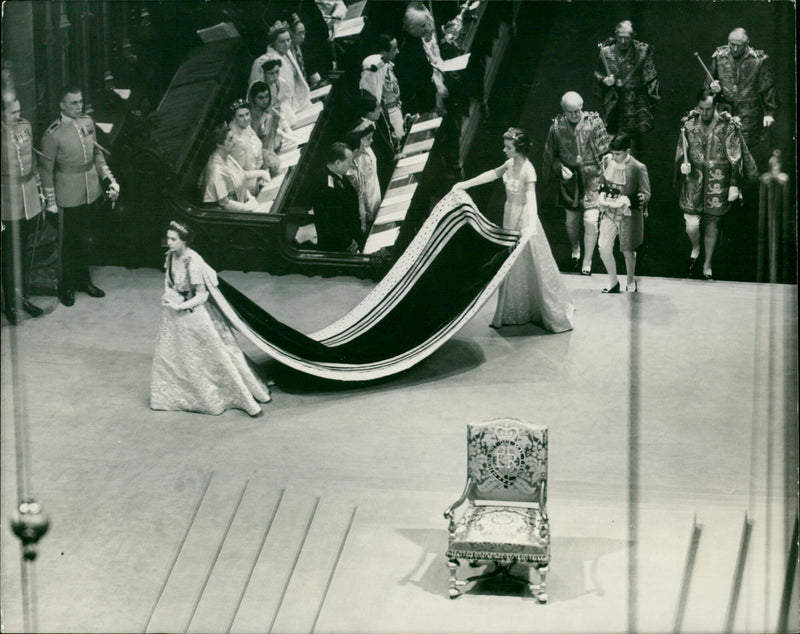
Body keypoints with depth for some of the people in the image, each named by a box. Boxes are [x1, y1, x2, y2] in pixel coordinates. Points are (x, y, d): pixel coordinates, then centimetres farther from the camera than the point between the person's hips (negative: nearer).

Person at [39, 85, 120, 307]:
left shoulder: (87, 122, 2)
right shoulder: (53, 134, -17)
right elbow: (46, 169, -11)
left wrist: (109, 180, 6)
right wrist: (51, 201, -9)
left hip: (92, 191, 6)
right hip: (70, 195, -6)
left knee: (83, 237, 19)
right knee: (70, 240, 5)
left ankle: (83, 279, 33)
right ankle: (67, 286, 21)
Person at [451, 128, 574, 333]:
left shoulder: (527, 170, -23)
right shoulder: (510, 164, 0)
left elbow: (531, 198, -33)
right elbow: (492, 174, 15)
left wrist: (531, 225, -46)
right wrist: (465, 184, 17)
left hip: (523, 217, -8)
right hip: (510, 216, 8)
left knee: (532, 264, -2)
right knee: (511, 266, 17)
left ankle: (555, 313, 9)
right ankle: (512, 313, 29)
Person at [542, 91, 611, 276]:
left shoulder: (594, 122, -8)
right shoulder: (557, 126, -3)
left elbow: (604, 150, -2)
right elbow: (551, 154, 8)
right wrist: (561, 168, -8)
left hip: (591, 178, -2)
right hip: (569, 178, 2)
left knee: (591, 220, -7)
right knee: (571, 219, 14)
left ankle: (587, 261, 6)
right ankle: (575, 251, 42)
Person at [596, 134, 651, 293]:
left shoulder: (638, 168, -17)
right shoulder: (607, 161, -2)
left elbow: (645, 195, -10)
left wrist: (626, 201, -22)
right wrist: (603, 195, -1)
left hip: (628, 213, -4)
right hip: (609, 212, 4)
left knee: (628, 250, 8)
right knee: (603, 247, -5)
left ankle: (631, 282, 32)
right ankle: (613, 282, 13)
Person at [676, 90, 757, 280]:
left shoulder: (728, 127, -6)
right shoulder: (689, 125, 2)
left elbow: (735, 158, -3)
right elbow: (681, 152, 12)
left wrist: (734, 185, -5)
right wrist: (683, 164, -10)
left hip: (718, 182, -1)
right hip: (694, 179, 1)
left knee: (711, 224, 8)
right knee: (691, 224, -5)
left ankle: (707, 264, 25)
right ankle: (695, 248, 29)